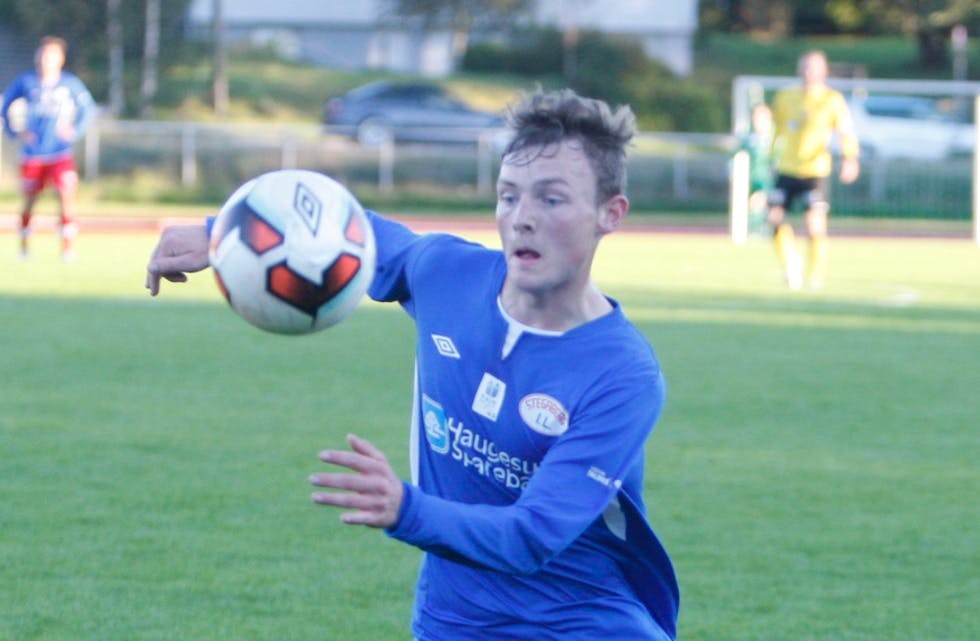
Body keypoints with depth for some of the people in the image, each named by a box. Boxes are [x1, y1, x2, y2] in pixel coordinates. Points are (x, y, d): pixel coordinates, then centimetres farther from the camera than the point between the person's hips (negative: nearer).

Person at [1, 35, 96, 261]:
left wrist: (76, 130, -3)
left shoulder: (70, 83, -3)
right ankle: (24, 244, 29)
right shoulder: (26, 82, -2)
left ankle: (68, 245, -13)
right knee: (29, 199, 10)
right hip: (32, 154, 1)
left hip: (60, 152, -1)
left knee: (67, 193, -17)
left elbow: (88, 108, 9)